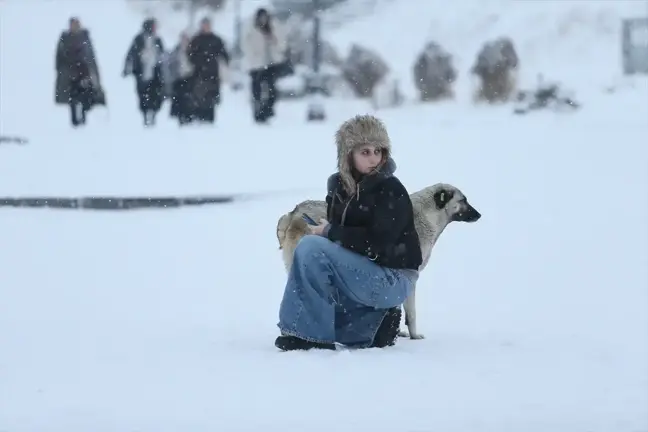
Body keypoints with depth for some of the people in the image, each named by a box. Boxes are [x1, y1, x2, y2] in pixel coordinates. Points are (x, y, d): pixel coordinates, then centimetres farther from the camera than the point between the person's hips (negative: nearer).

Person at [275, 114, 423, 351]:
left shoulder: (391, 190, -15)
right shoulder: (339, 185, 7)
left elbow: (377, 244, -24)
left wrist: (330, 232, -16)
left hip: (392, 280, -8)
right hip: (360, 273, 8)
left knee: (310, 248, -21)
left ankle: (312, 334, -17)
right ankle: (372, 322, 7)